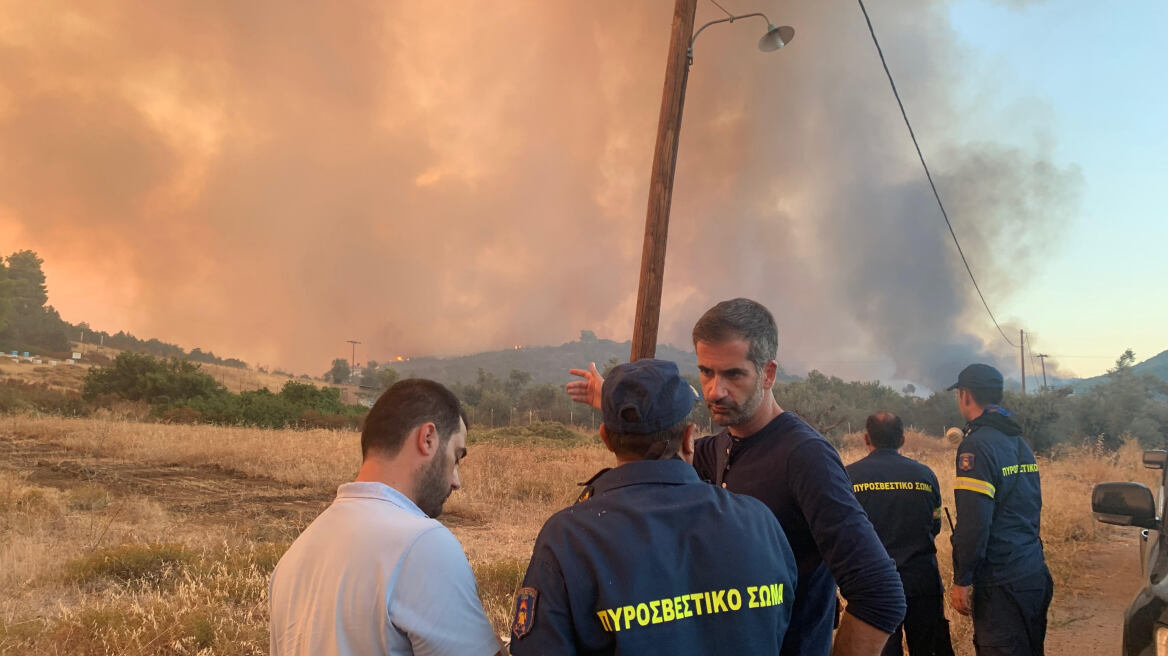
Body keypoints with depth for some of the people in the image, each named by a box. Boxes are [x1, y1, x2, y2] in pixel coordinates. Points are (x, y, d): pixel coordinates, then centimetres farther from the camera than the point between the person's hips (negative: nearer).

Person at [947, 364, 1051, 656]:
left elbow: (973, 522, -22)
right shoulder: (1020, 442, 13)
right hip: (1035, 576, 9)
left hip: (1002, 584, -9)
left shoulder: (977, 445, -16)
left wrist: (962, 580, -17)